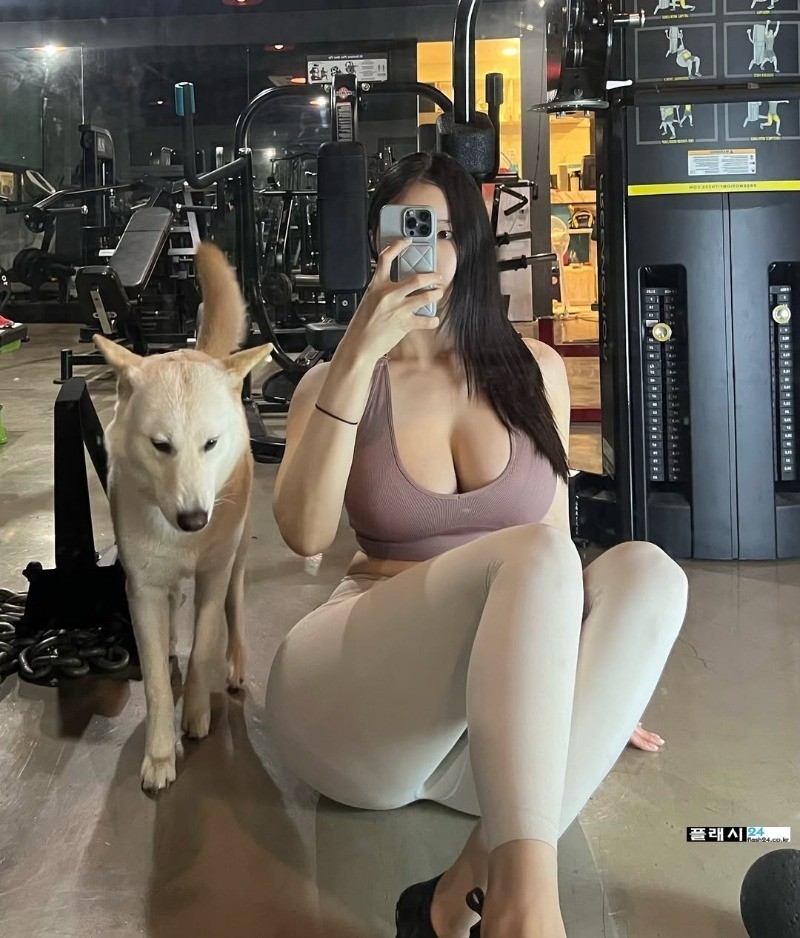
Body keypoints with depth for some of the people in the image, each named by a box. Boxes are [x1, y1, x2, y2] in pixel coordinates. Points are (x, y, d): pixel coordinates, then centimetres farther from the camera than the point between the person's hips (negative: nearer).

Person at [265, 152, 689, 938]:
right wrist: (358, 356, -19)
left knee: (646, 569, -27)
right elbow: (305, 535, -14)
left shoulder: (533, 371, 10)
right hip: (357, 696, -3)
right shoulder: (333, 382, 4)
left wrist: (593, 677, 8)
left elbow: (556, 533, 16)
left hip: (502, 711, 3)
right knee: (532, 557, -31)